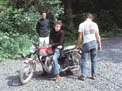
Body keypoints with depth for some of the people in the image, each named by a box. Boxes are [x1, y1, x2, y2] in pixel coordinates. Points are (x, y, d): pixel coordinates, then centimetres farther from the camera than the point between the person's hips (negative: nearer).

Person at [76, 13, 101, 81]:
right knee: (94, 60, 12)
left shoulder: (82, 25, -3)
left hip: (86, 44, -2)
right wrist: (99, 44, 12)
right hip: (94, 43, 3)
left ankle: (83, 76, 4)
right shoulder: (94, 24, 3)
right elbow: (97, 35, 4)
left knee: (84, 60, 5)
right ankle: (94, 75, 16)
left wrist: (78, 44, 8)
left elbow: (80, 36, -3)